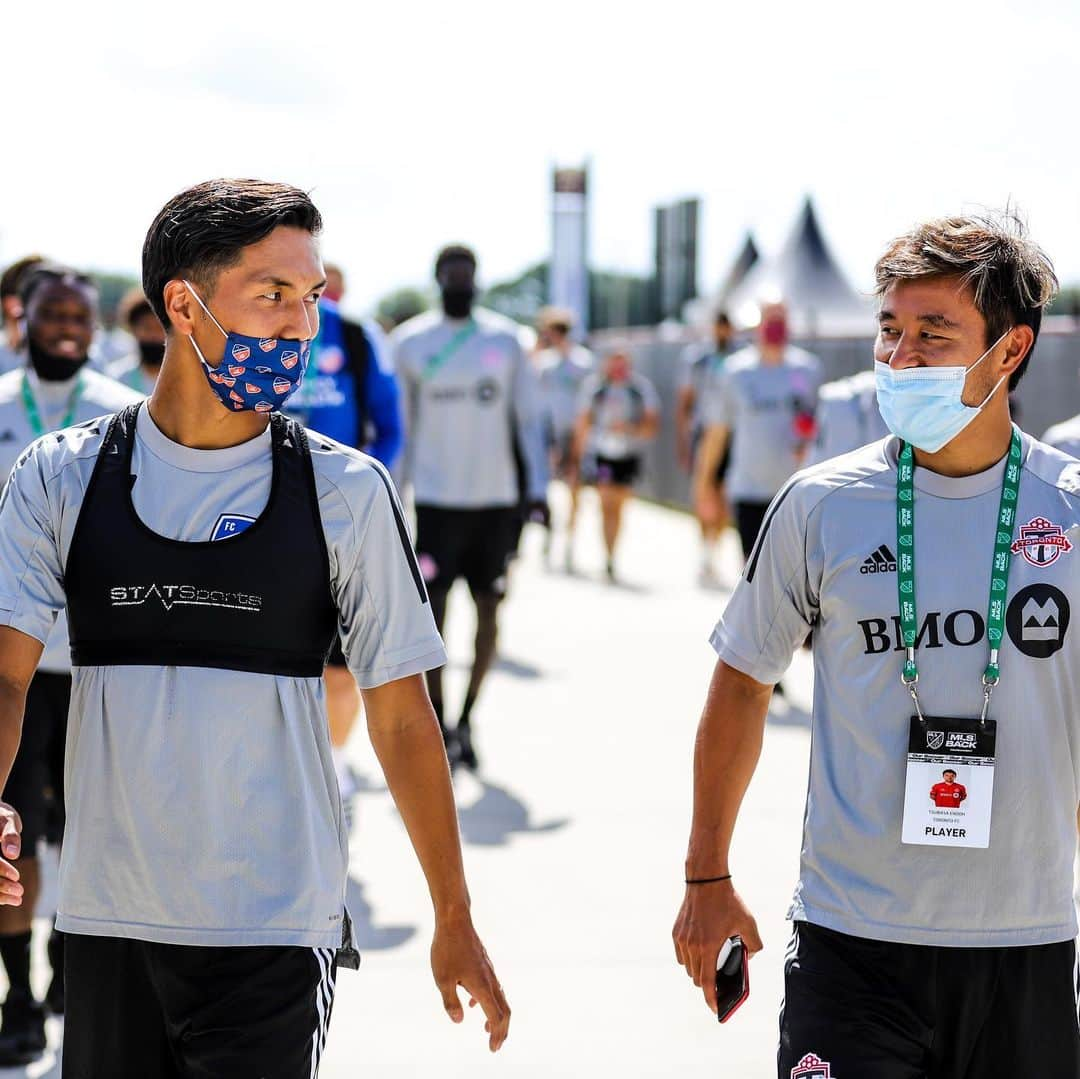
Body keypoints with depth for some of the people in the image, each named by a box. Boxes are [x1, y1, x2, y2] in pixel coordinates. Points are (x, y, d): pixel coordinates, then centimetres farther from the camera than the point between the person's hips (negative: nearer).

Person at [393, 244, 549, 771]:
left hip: (496, 496, 2)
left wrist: (537, 486, 1)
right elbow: (398, 421, 6)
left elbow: (528, 417, 7)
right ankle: (437, 725, 2)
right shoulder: (409, 342, 1)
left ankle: (466, 720, 18)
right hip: (437, 497, -2)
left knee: (489, 608, 6)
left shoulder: (505, 339, 4)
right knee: (431, 609, -6)